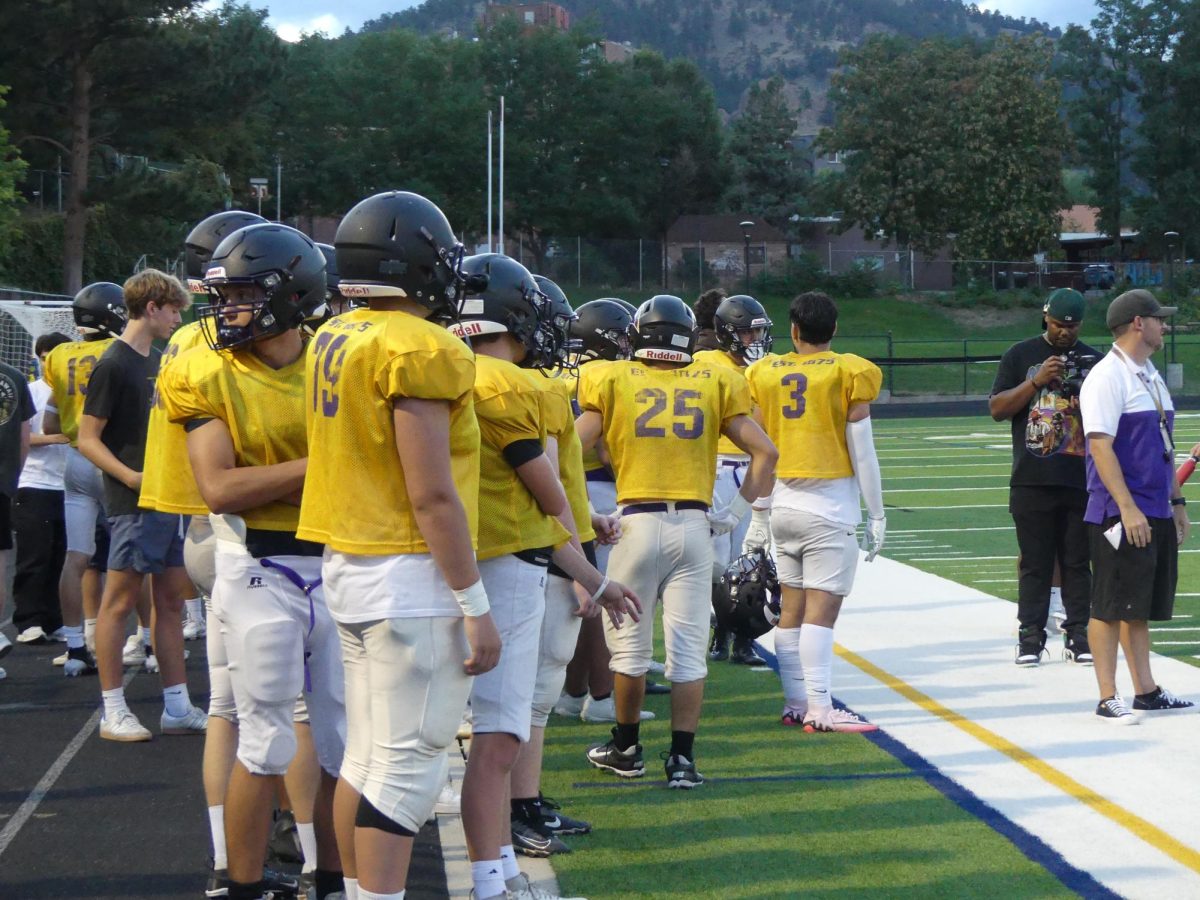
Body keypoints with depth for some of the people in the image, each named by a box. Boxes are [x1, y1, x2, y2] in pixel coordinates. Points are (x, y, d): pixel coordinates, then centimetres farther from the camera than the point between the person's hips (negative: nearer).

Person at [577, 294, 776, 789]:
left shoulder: (614, 382, 4)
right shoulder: (713, 384, 7)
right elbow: (765, 453, 3)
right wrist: (735, 513, 9)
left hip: (637, 521, -1)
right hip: (694, 525, 1)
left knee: (630, 644, 12)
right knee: (689, 649, 4)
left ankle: (626, 749, 24)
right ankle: (682, 757, 4)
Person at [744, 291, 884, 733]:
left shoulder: (765, 374, 6)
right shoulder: (849, 373, -5)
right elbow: (862, 452, -5)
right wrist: (876, 514, 2)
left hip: (783, 503, 5)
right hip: (830, 504, -4)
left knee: (791, 607, 10)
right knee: (821, 609, -6)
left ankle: (795, 703, 14)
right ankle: (820, 709, -8)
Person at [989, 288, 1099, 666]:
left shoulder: (1094, 361, 10)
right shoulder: (1020, 355, 5)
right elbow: (997, 409, -1)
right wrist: (1037, 382, -12)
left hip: (1081, 480, 2)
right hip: (1032, 480, -1)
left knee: (1078, 563, 6)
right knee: (1035, 564, 2)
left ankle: (1079, 635, 11)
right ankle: (1031, 636, 6)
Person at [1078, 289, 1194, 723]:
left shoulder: (1151, 376, 16)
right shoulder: (1107, 377, -12)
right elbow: (1100, 446, -18)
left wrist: (1176, 502, 20)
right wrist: (1128, 508, -23)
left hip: (1156, 514, 9)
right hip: (1120, 515, -9)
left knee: (1140, 606, 14)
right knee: (1110, 607, -4)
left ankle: (1146, 691, 20)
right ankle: (1107, 699, 0)